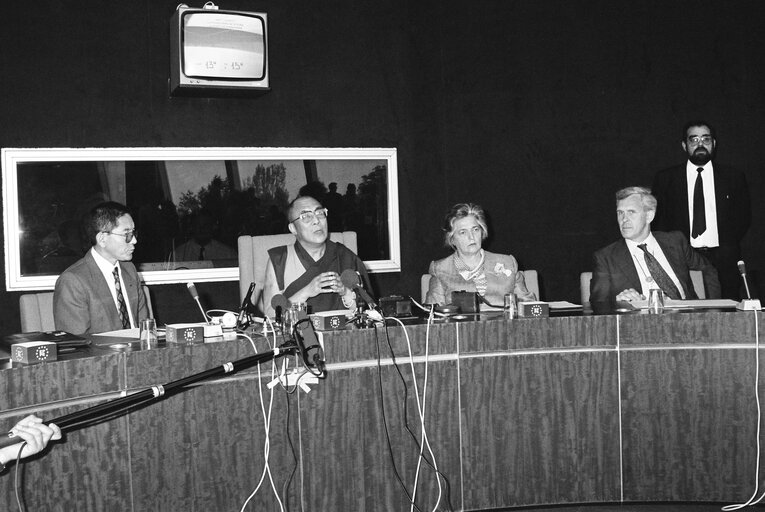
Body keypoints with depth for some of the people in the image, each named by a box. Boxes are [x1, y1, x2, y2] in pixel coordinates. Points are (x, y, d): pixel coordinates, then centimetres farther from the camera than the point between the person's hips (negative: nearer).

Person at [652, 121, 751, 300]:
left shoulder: (734, 177, 13)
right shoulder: (665, 178, 10)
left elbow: (744, 218, 14)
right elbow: (657, 220, 10)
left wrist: (727, 248, 2)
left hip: (723, 264, 1)